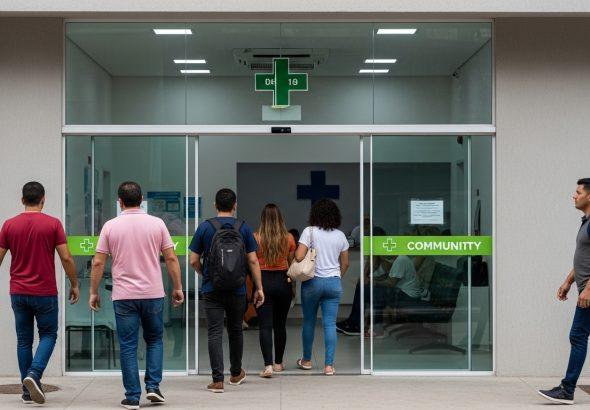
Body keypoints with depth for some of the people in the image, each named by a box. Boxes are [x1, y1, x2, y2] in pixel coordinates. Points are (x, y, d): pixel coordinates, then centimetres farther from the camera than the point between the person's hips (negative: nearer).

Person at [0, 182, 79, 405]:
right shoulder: (53, 224, -7)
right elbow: (66, 258, -8)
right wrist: (74, 284, 4)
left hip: (18, 292, 3)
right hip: (45, 292, -3)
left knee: (24, 339, 11)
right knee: (48, 335, 11)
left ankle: (28, 391, 12)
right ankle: (34, 373, -12)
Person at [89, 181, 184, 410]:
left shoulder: (110, 226, -2)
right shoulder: (157, 224, 0)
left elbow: (98, 263, -2)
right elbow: (171, 258, 0)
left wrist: (94, 292, 8)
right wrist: (177, 288, 9)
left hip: (123, 296, -1)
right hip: (153, 294, 1)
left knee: (128, 346, 4)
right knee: (154, 340, 18)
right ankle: (153, 386, 7)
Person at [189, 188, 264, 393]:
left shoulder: (205, 227, -2)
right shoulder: (243, 228, 0)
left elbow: (194, 261, -1)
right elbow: (253, 261, -1)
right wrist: (259, 288, 5)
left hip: (212, 290, -2)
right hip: (237, 290, 2)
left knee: (214, 333, -1)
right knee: (235, 330, 17)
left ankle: (217, 380, -7)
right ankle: (236, 374, 32)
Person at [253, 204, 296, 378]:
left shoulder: (256, 238, -8)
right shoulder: (288, 238, -2)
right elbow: (292, 263, 5)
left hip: (263, 282, -2)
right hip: (283, 282, 3)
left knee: (265, 326, -3)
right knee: (280, 324, 16)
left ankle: (268, 365, -13)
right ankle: (278, 363, 26)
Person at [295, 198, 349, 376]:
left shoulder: (310, 231, -7)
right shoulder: (340, 235, 4)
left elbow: (298, 257, -15)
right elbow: (345, 264, 10)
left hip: (313, 281, -2)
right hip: (334, 282, 2)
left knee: (309, 321, 12)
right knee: (330, 323, 2)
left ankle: (306, 360, 25)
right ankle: (329, 365, 0)